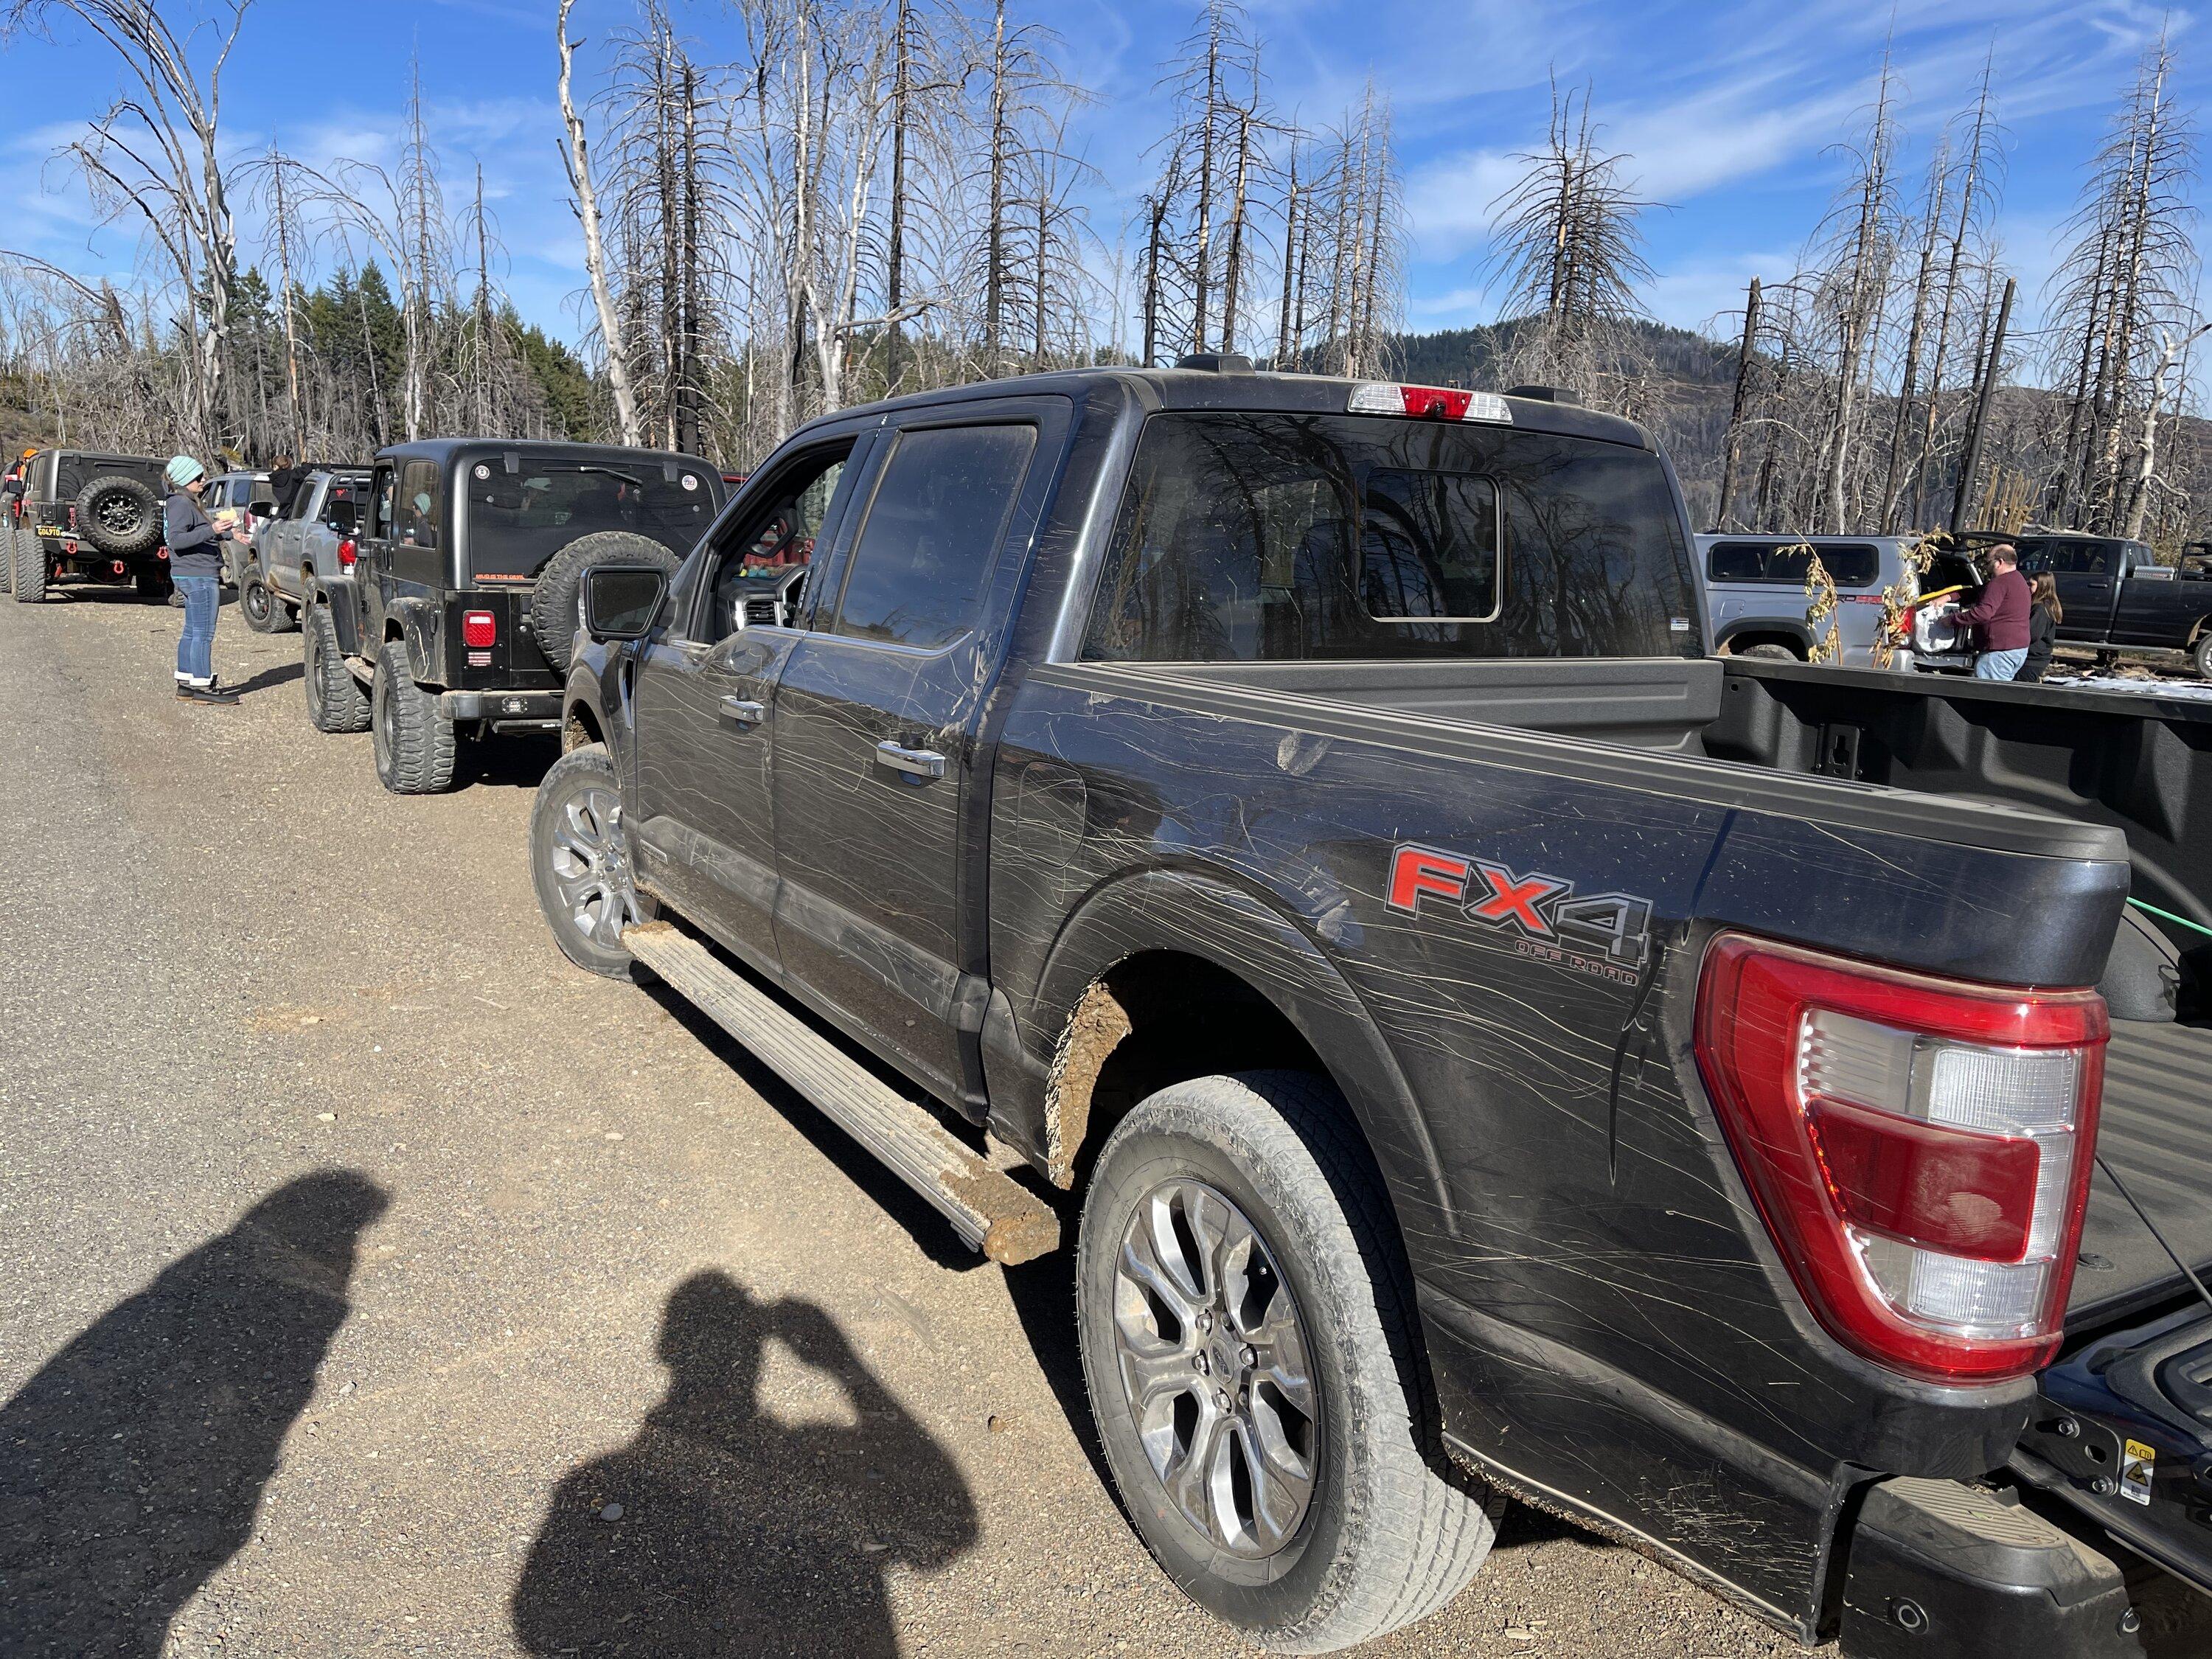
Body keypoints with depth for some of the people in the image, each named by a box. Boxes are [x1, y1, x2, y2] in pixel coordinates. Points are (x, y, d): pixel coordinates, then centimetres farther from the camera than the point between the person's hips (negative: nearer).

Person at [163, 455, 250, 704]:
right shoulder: (180, 504, -13)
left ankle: (186, 685, 19)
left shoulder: (186, 502, 18)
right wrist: (212, 530, -30)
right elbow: (176, 540, -24)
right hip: (198, 576, -11)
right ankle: (202, 687, -5)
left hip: (193, 577, 11)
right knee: (203, 633, -8)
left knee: (192, 632, 14)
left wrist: (229, 534, 27)